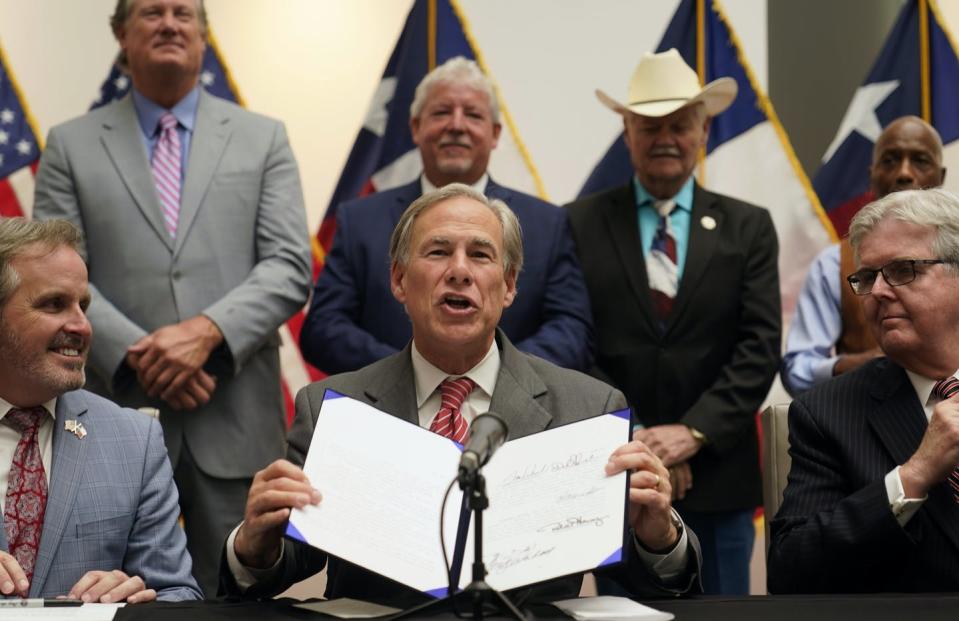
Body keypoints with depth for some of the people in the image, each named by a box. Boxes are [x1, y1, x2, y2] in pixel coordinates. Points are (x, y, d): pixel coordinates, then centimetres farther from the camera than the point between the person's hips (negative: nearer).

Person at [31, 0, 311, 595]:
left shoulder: (263, 138, 10)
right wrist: (139, 356, -13)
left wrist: (208, 331, -15)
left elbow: (290, 267, 1)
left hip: (235, 420, 0)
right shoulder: (71, 146, 9)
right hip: (117, 420, 0)